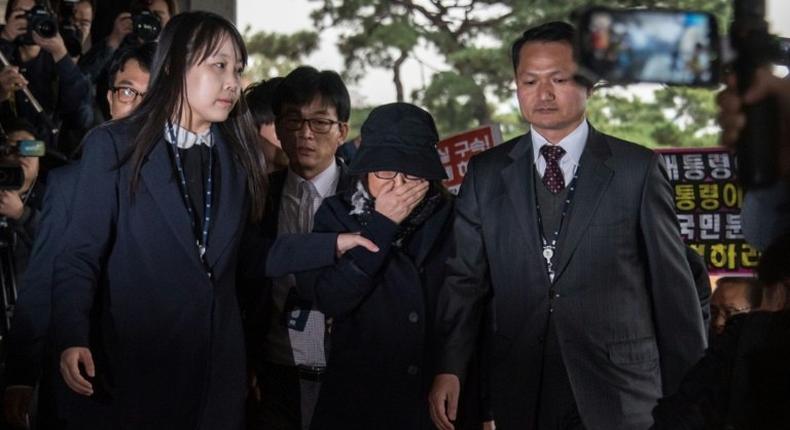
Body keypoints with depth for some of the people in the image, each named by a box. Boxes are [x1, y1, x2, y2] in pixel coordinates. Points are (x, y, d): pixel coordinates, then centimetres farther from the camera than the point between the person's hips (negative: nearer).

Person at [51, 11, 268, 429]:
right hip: (128, 366, -4)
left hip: (217, 369, 4)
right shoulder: (113, 146, -3)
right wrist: (73, 339, -21)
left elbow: (243, 261, 10)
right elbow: (80, 254, -8)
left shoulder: (239, 156, 9)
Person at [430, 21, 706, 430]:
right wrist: (448, 368, -9)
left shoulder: (638, 168, -1)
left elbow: (672, 283, 1)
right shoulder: (486, 173, 6)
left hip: (619, 393, -2)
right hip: (521, 393, 2)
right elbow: (465, 276, 3)